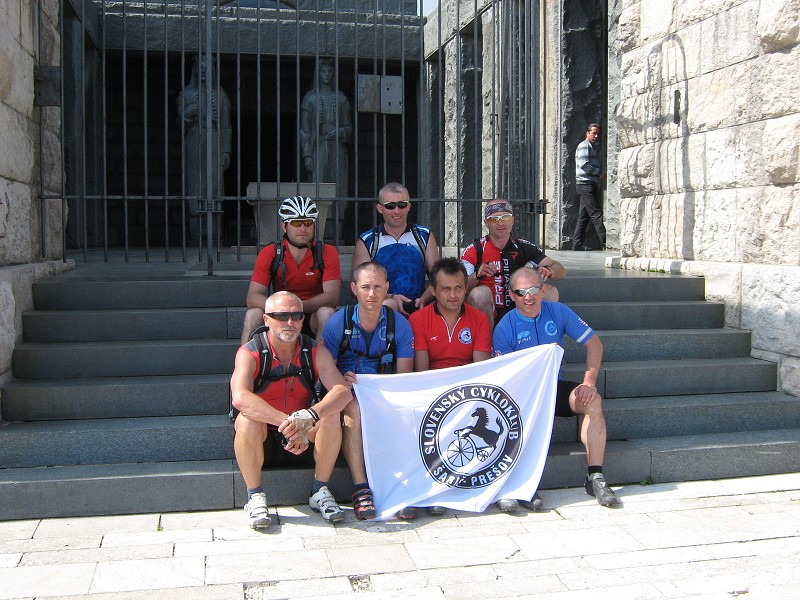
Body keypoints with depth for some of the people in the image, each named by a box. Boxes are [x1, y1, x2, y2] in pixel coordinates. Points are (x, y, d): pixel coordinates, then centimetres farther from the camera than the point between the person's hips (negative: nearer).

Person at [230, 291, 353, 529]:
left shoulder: (315, 353, -7)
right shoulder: (250, 353, -16)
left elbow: (343, 391, -21)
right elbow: (240, 398, -34)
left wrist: (308, 416, -41)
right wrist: (287, 423, -44)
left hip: (304, 436, 3)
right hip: (262, 434, -2)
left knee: (331, 416, -24)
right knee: (247, 420, -33)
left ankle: (320, 491, -9)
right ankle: (255, 496, -17)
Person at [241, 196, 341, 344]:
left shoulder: (327, 253, -8)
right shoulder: (269, 254, -6)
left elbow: (332, 296, -19)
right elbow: (253, 298, -14)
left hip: (312, 318, -1)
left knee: (327, 313, -32)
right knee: (252, 314, -26)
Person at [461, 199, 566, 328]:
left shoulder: (523, 248, 3)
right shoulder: (474, 250, -5)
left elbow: (561, 271, -3)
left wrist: (548, 271, -27)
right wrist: (477, 275, -34)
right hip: (488, 318, -3)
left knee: (550, 292, -16)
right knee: (480, 292, -32)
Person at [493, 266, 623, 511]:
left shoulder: (558, 312, 0)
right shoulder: (504, 328, -8)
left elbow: (594, 343, 2)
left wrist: (589, 382, -10)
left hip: (554, 387, 3)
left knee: (593, 400, -24)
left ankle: (595, 477, -20)